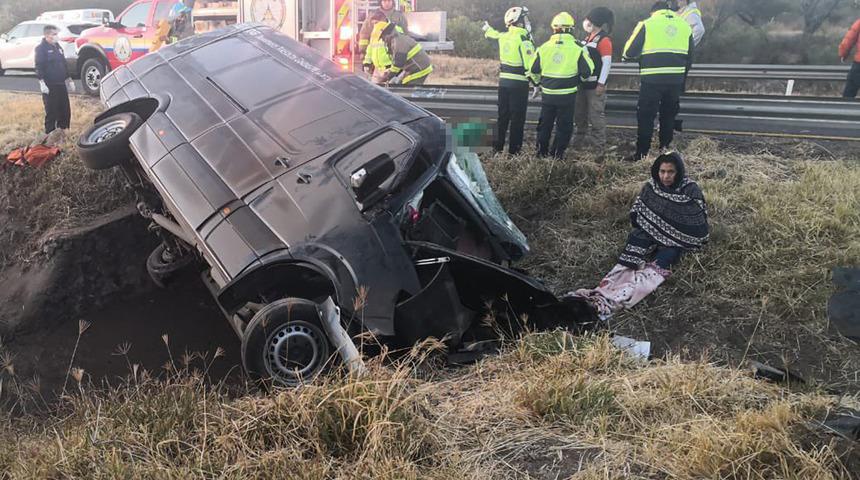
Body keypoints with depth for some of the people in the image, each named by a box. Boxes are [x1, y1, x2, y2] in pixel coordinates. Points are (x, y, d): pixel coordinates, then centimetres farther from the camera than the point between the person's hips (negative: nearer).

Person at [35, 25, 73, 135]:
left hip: (61, 84, 7)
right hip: (49, 85, -7)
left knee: (65, 109, 9)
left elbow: (64, 64, 22)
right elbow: (39, 67, -14)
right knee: (51, 111, -5)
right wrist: (42, 83, -22)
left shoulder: (57, 46, 15)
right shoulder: (41, 48, -8)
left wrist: (69, 79, 22)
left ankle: (63, 130, 23)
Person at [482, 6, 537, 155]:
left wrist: (487, 29, 50)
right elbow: (531, 64, -19)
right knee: (517, 118, 0)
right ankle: (514, 150, 3)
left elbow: (495, 35, 30)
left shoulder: (503, 37, 5)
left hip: (504, 80, 7)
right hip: (519, 83, -6)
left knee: (503, 115, 14)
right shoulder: (524, 40, -15)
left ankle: (497, 147, 18)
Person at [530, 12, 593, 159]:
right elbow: (587, 71, -5)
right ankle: (557, 154, 10)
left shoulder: (544, 48, -3)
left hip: (547, 94, 2)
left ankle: (541, 152, 21)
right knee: (564, 125, 9)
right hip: (567, 95, -2)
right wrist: (578, 80, 15)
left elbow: (534, 71, 5)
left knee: (545, 124, 16)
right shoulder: (577, 49, -10)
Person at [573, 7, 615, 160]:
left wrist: (601, 84, -20)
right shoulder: (589, 37, 14)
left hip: (595, 85, -9)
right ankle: (580, 139, 34)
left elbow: (607, 63, -18)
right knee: (580, 114, 18)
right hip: (583, 83, 9)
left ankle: (600, 148, -5)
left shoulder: (604, 40, -14)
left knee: (596, 116, -8)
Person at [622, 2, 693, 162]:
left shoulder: (646, 24, -2)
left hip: (652, 80, -4)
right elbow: (689, 59, 14)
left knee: (646, 116, 2)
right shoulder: (685, 26, 12)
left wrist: (641, 55, 20)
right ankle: (665, 149, 24)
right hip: (676, 81, 4)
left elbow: (629, 52, -3)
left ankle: (641, 154, 3)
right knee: (668, 115, 18)